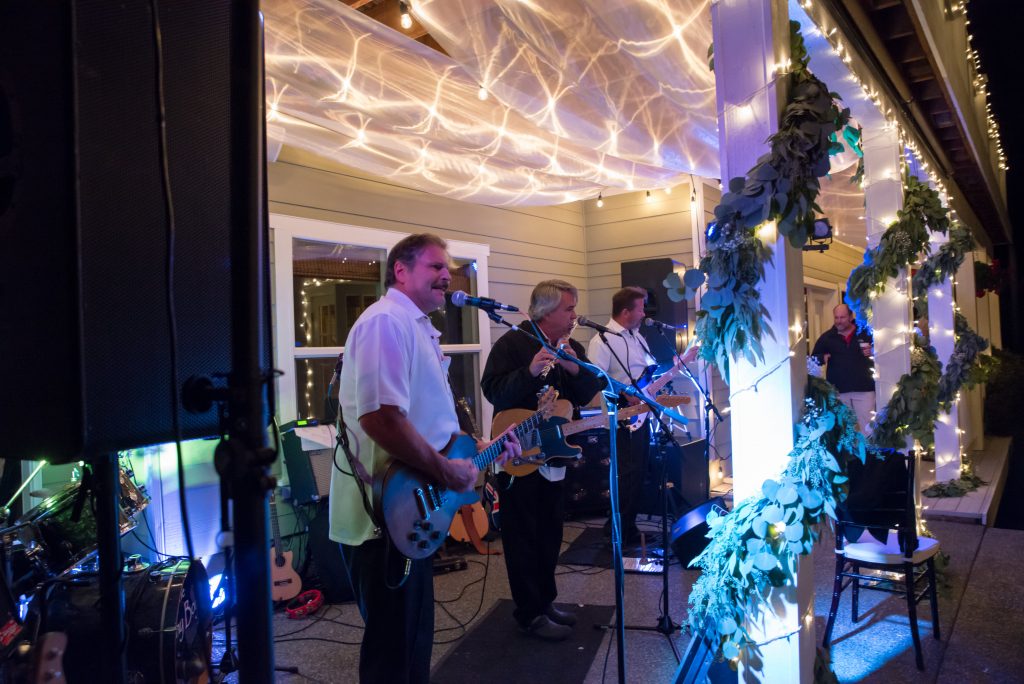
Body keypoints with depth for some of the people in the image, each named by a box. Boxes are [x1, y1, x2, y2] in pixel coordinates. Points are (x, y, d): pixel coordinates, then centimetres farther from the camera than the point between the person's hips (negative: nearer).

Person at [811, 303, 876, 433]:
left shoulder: (865, 333, 2)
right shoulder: (827, 337, 5)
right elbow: (814, 358, 6)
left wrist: (872, 352, -14)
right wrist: (822, 358, -16)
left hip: (863, 388, -2)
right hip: (838, 390, 2)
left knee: (868, 426, 0)